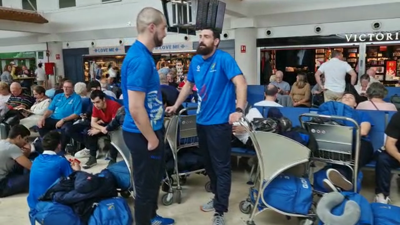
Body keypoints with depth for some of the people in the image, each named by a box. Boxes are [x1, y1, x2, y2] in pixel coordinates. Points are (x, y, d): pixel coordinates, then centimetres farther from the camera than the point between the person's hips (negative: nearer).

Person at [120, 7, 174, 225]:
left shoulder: (143, 54, 8)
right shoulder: (139, 59, -24)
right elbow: (135, 108, -28)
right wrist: (152, 139, -17)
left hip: (151, 130, 10)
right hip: (142, 135, -10)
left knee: (155, 177, 25)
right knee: (146, 184, 8)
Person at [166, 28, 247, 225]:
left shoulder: (224, 59, -13)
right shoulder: (195, 60, 8)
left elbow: (241, 83, -23)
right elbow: (188, 85, 20)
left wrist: (239, 110, -35)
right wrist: (175, 106, 18)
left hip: (219, 122, -7)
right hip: (202, 120, 8)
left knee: (221, 167, 0)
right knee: (209, 164, 18)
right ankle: (218, 198, 36)